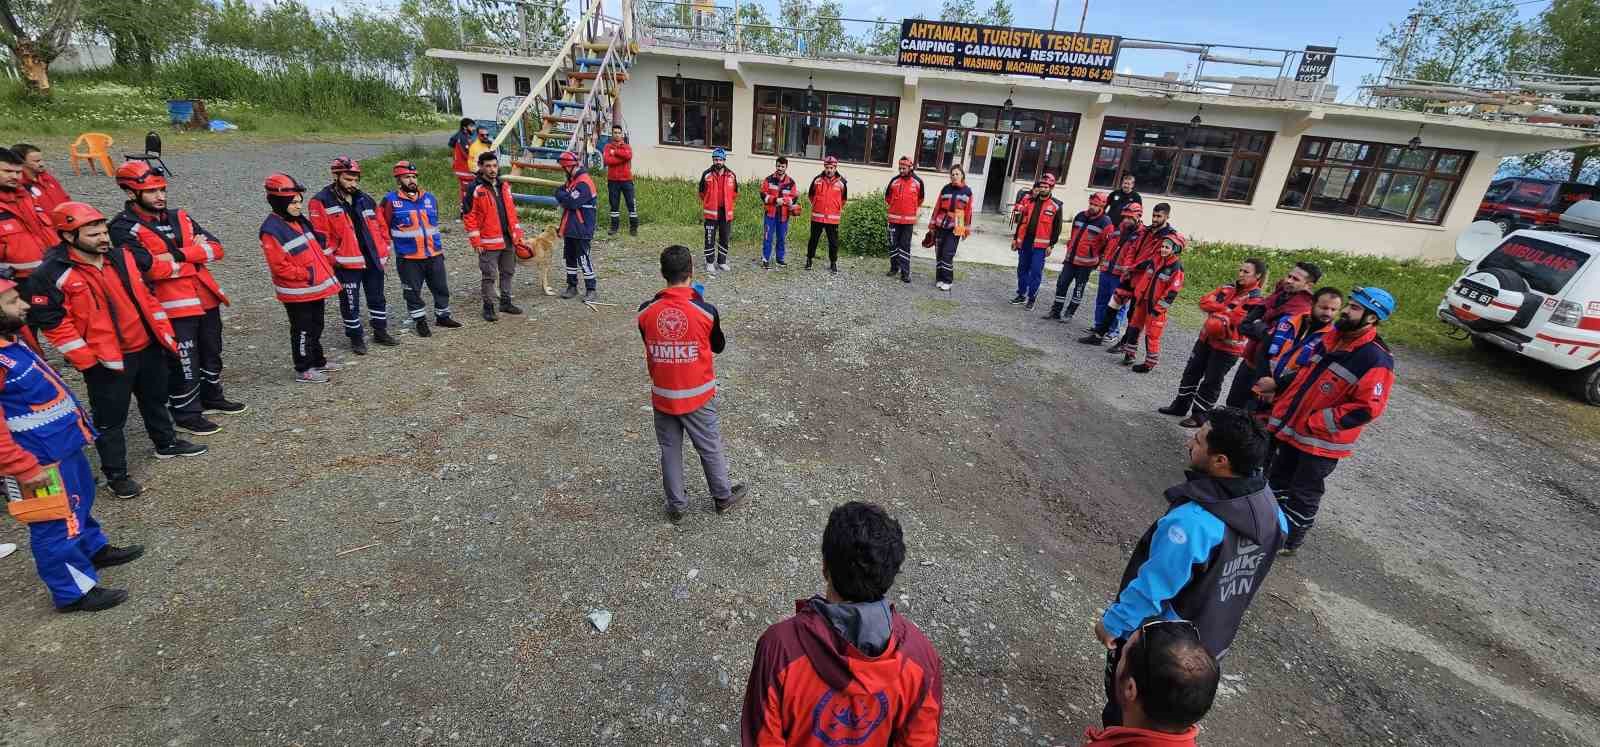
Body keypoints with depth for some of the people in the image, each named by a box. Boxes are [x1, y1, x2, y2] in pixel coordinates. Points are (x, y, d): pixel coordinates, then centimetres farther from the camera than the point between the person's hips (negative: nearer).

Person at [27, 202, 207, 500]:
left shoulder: (120, 257, 3)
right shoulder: (51, 275, -15)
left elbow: (145, 296, 11)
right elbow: (52, 323, -14)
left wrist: (165, 333, 8)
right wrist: (87, 361, -16)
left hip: (148, 348, 6)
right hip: (106, 361, -5)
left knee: (155, 399, 24)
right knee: (110, 419, 5)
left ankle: (166, 443, 45)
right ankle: (116, 475, 17)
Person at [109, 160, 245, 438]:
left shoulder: (179, 217, 10)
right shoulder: (124, 228, -9)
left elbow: (215, 247, 1)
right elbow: (151, 267, -20)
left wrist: (179, 254, -13)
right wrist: (195, 257, -10)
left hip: (207, 298, 7)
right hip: (173, 307, -6)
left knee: (212, 354, 21)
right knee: (184, 364, 2)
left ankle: (212, 399, 39)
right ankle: (186, 415, 16)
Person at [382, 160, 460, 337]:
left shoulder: (429, 198, 9)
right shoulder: (391, 200, -6)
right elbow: (384, 227, 1)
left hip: (434, 254, 4)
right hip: (408, 257, -4)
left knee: (441, 287, 12)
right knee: (413, 292, 6)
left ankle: (443, 316, 27)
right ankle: (420, 321, 18)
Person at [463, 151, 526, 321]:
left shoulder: (504, 186, 11)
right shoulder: (475, 189, -9)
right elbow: (468, 216, -10)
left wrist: (518, 236, 13)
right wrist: (476, 242, -13)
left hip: (508, 240, 6)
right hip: (489, 243, -6)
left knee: (507, 272, 16)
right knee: (489, 276, 1)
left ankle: (506, 302, 29)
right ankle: (488, 307, 11)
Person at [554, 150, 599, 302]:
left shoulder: (584, 182, -17)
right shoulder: (571, 180, 14)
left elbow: (572, 203, -23)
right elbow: (564, 196, 17)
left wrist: (560, 194, -8)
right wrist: (564, 195, -5)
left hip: (582, 229, -10)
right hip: (570, 228, 10)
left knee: (583, 258, -6)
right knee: (570, 257, 15)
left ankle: (590, 289, 1)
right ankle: (572, 286, 25)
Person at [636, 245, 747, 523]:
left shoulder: (646, 311, -11)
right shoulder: (706, 310, -18)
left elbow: (649, 345, 6)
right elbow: (718, 346, 0)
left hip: (662, 395, 2)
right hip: (698, 395, -2)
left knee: (670, 450, 17)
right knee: (710, 448, 17)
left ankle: (676, 505, 30)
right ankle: (723, 497, 35)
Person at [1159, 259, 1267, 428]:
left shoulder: (1255, 300, -14)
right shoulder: (1229, 288, 5)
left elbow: (1236, 319, -26)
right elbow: (1205, 301, -4)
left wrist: (1216, 309, -14)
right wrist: (1225, 308, -17)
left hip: (1227, 347, -7)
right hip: (1206, 338, 7)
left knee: (1211, 381, 2)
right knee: (1192, 371, 14)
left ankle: (1199, 415, 14)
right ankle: (1180, 405, 27)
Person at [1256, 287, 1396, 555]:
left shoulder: (1376, 360, -20)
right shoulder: (1331, 338, 4)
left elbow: (1367, 408, -23)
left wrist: (1316, 423, -22)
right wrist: (1277, 385, 6)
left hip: (1322, 441, -7)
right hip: (1292, 429, 7)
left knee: (1303, 495, 9)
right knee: (1277, 481, 21)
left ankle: (1287, 542, 26)